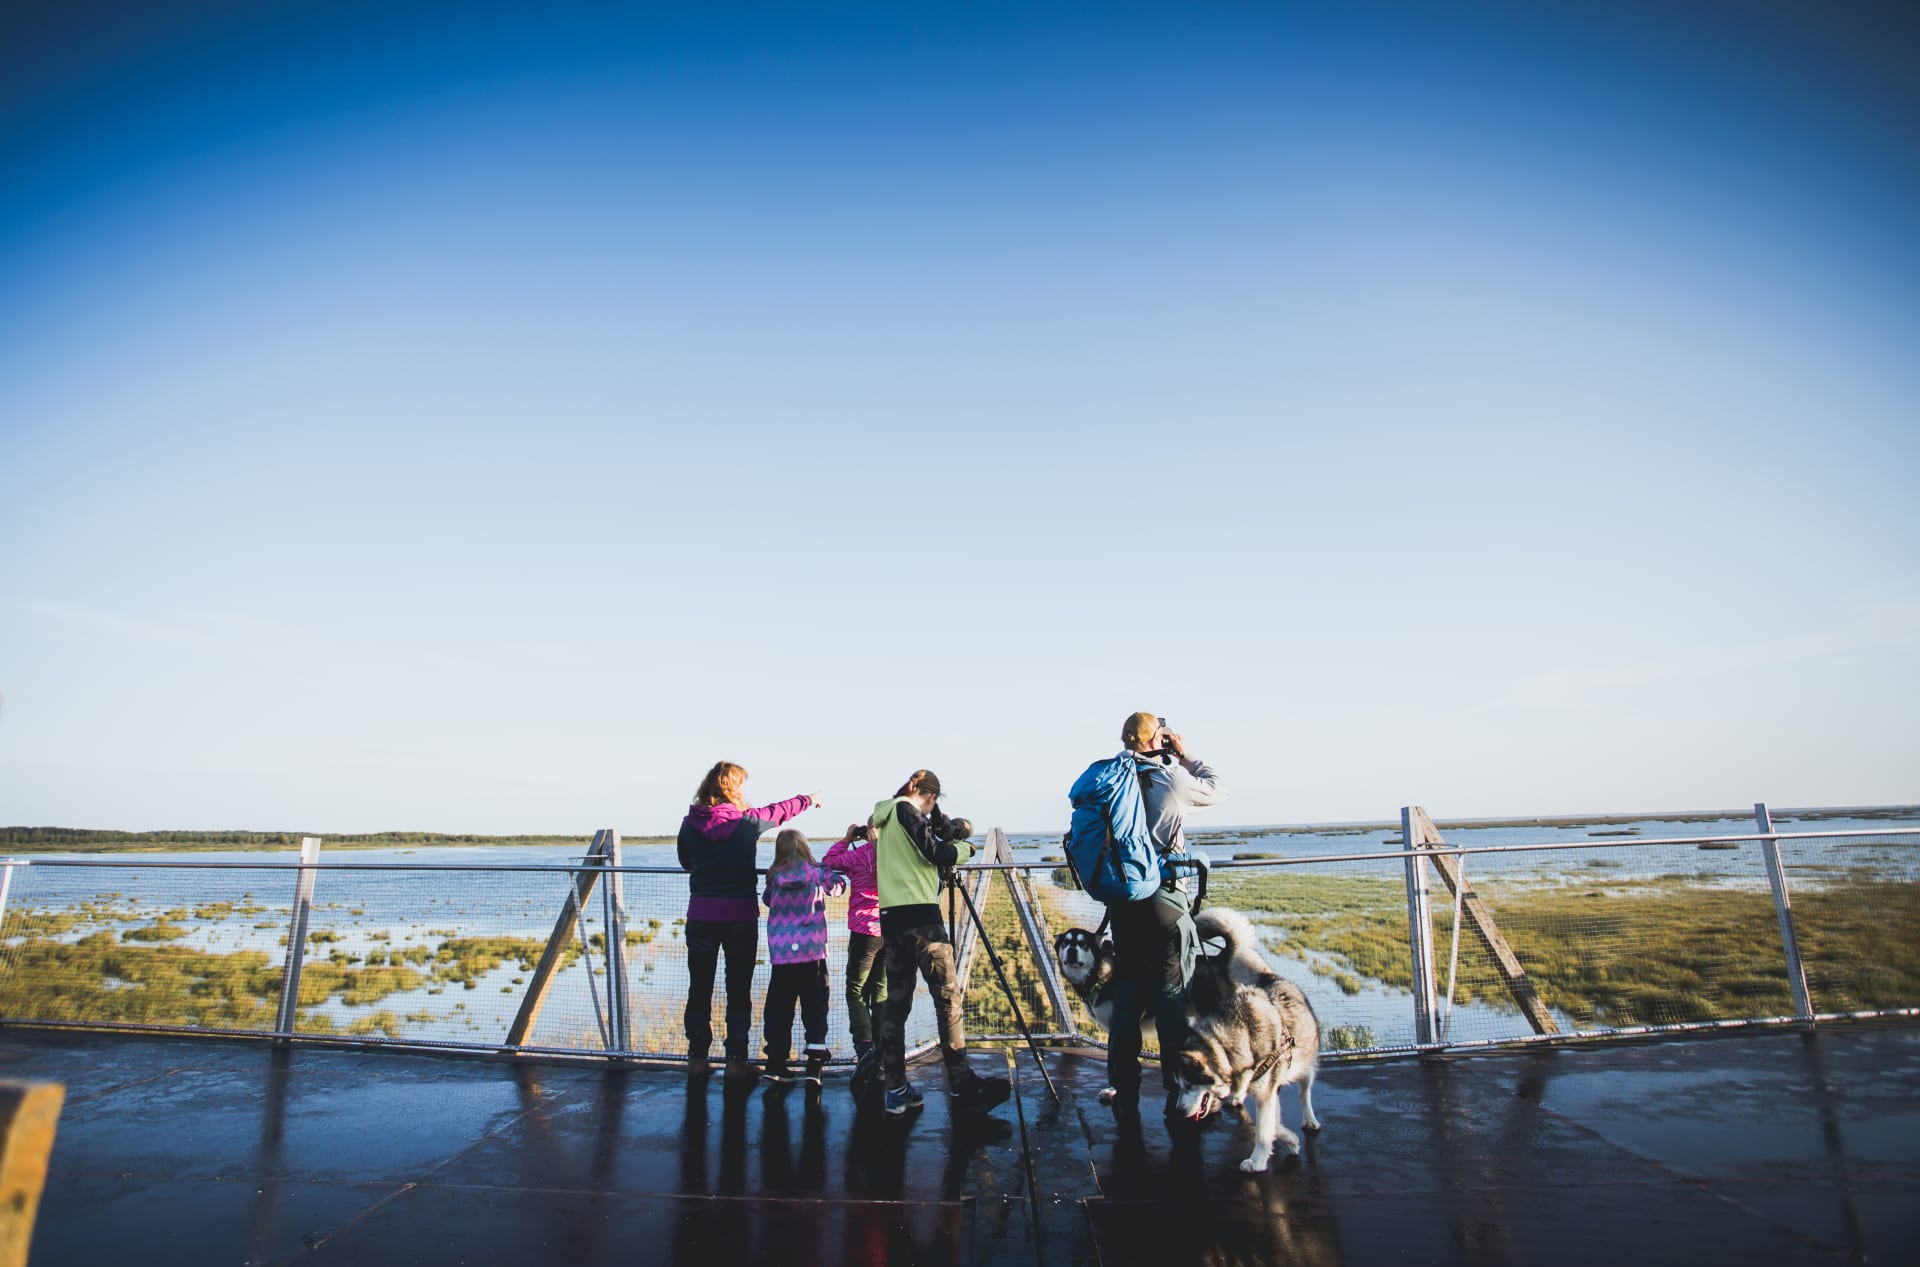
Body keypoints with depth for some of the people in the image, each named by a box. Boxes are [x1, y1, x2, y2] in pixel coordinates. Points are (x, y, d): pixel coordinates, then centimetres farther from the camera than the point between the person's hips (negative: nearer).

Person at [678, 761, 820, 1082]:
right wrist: (810, 799, 32)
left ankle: (698, 1056, 20)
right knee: (739, 989, 7)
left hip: (701, 914, 2)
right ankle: (736, 1060, 9)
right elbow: (779, 811, 14)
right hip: (740, 915, -2)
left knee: (699, 987, 13)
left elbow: (685, 862, 13)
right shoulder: (747, 821, -5)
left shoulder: (690, 823, -1)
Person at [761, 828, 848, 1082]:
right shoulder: (817, 873, -2)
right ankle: (814, 1062, -1)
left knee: (778, 1007, 12)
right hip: (812, 952, -2)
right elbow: (839, 883, 13)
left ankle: (775, 1063, 18)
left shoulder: (774, 878, 1)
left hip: (780, 954, 2)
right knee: (814, 1006, 4)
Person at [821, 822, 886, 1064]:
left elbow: (828, 862, 6)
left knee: (856, 991, 5)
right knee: (882, 992, 13)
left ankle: (864, 1046, -9)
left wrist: (847, 839, 13)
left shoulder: (860, 855, -6)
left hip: (865, 930, -4)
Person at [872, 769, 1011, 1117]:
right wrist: (965, 848, 7)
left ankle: (896, 1088, 8)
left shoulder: (885, 815, 21)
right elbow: (937, 854, -10)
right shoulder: (907, 810, -4)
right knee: (947, 995, -9)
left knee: (896, 1002, 7)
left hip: (891, 915, 9)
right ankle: (961, 1085, -12)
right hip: (918, 912, -9)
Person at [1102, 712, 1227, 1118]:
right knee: (1173, 996, 2)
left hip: (1121, 900, 5)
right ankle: (1179, 1094, 6)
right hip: (1165, 900, -5)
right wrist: (1186, 755, 15)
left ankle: (1124, 1092, 18)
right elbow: (1218, 790, 9)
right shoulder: (1171, 777, -8)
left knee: (1126, 995, 12)